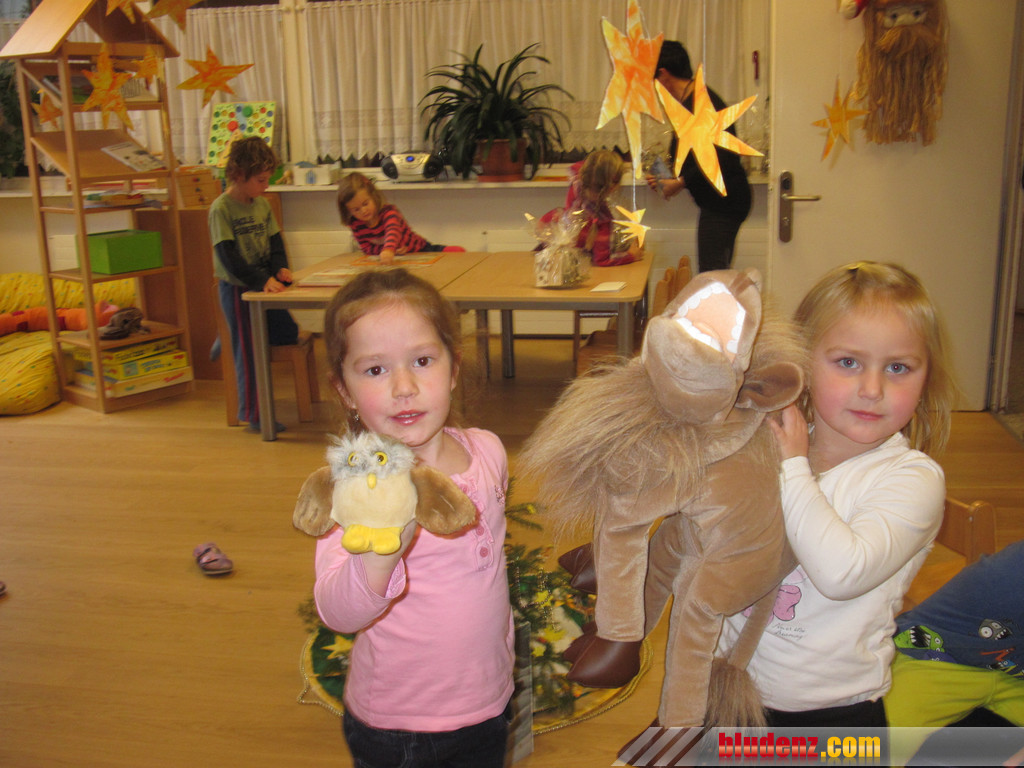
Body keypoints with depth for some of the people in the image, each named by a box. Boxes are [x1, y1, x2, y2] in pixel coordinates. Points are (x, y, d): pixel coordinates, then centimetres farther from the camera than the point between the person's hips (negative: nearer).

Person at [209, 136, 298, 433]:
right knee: (249, 351, -2)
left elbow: (274, 241, 10)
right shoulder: (221, 209, -15)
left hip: (263, 285, 7)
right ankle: (252, 415, 8)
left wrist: (280, 269, -10)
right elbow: (228, 257, -21)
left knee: (288, 333, 12)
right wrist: (262, 280, -29)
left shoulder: (262, 205, 7)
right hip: (236, 289, -7)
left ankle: (232, 336, 27)